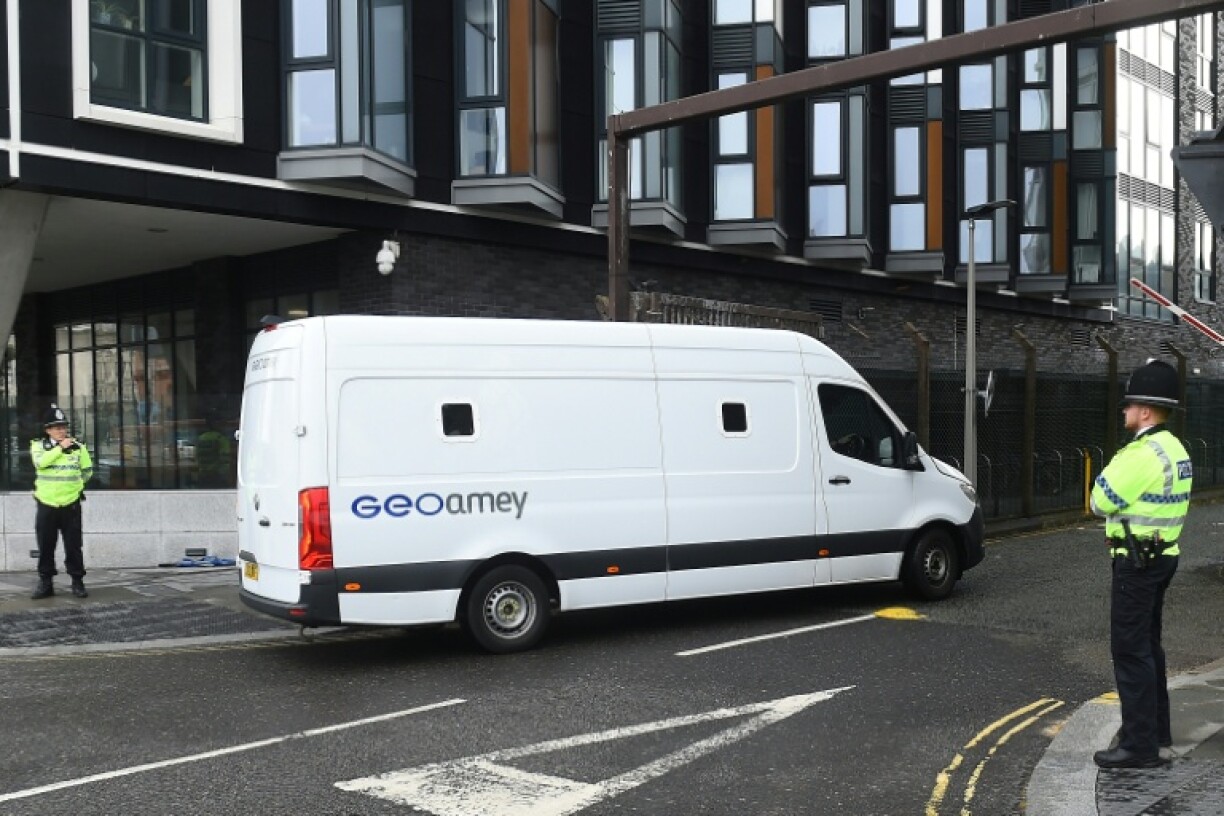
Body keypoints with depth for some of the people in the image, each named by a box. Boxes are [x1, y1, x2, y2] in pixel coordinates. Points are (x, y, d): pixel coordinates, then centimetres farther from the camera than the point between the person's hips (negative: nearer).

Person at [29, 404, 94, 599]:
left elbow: (87, 471, 14)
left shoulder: (78, 447, 2)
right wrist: (61, 447, -17)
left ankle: (77, 581, 13)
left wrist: (72, 483, 8)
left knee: (73, 546, 4)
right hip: (46, 505, 0)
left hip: (71, 505, 0)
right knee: (46, 547, 7)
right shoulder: (38, 445, 1)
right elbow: (41, 462, -21)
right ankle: (45, 583, 16)